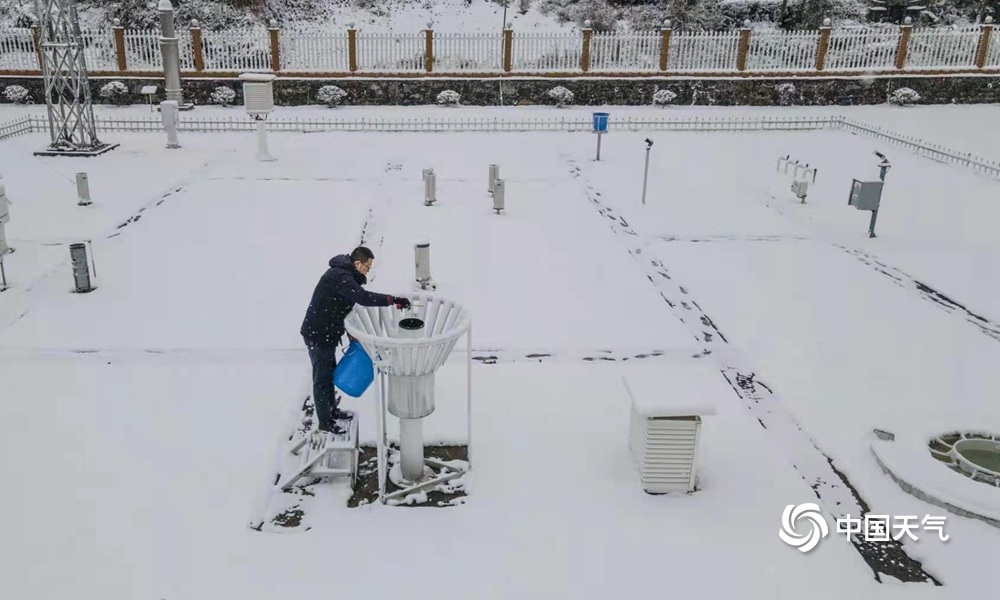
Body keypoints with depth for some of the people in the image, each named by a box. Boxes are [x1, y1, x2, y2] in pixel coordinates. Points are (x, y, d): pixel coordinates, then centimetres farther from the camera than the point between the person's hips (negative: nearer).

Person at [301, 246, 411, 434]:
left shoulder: (344, 274, 9)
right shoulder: (341, 277, -24)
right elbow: (364, 297, -38)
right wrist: (393, 300, -37)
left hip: (327, 332, 10)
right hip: (318, 334, -10)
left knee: (330, 373, 22)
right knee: (322, 378, 1)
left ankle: (332, 410, 38)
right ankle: (325, 422, 13)